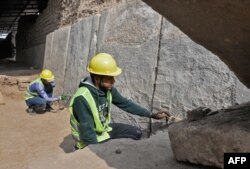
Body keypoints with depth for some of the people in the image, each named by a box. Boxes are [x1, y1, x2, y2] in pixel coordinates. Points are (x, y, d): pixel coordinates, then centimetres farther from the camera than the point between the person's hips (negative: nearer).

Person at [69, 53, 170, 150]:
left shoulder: (108, 89, -11)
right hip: (91, 141, -7)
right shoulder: (82, 99, -33)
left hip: (104, 129, 7)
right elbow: (87, 133, -30)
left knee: (136, 133, 6)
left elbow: (126, 104, 0)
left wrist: (152, 115, -2)